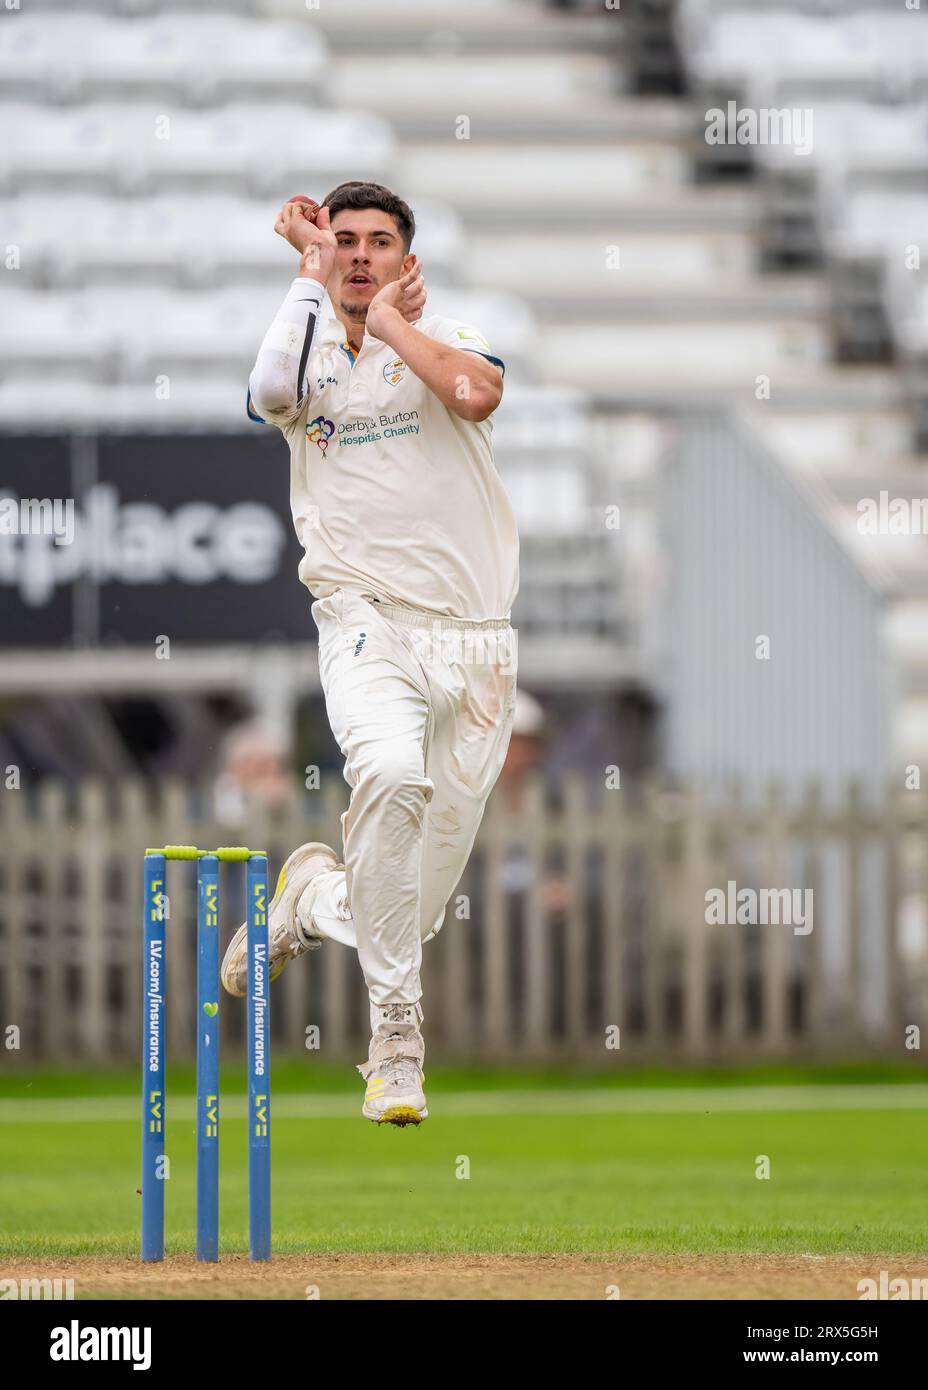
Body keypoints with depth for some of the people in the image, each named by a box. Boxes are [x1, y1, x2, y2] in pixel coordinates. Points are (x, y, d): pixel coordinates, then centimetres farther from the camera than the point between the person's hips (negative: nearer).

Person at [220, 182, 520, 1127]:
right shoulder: (312, 358, 11)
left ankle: (315, 897, 38)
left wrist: (390, 321, -2)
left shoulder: (446, 339, 9)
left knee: (418, 903, 2)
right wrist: (311, 272, -4)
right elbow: (273, 392, -15)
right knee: (392, 775, -35)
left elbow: (477, 392, -16)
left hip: (474, 641, 2)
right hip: (368, 627, -2)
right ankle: (396, 1035, -27)